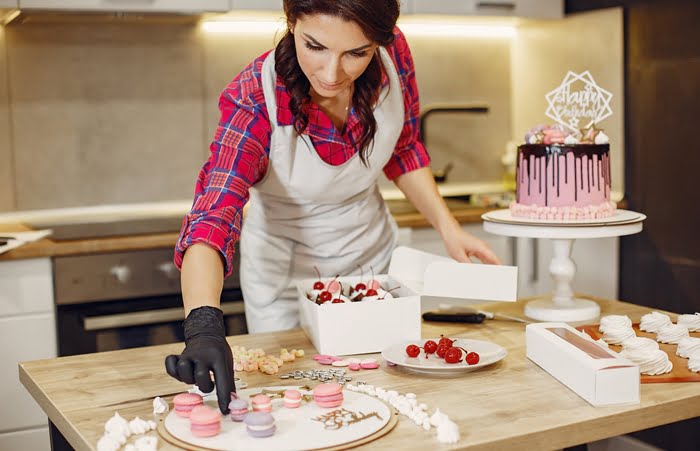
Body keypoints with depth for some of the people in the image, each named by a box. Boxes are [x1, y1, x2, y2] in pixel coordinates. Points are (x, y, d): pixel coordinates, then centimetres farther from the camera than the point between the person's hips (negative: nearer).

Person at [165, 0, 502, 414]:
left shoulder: (393, 53, -21)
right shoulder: (255, 100, -32)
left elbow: (404, 150, -3)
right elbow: (212, 216, -42)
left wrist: (448, 227, -13)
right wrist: (204, 326, -58)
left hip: (372, 251, 4)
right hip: (284, 264, -3)